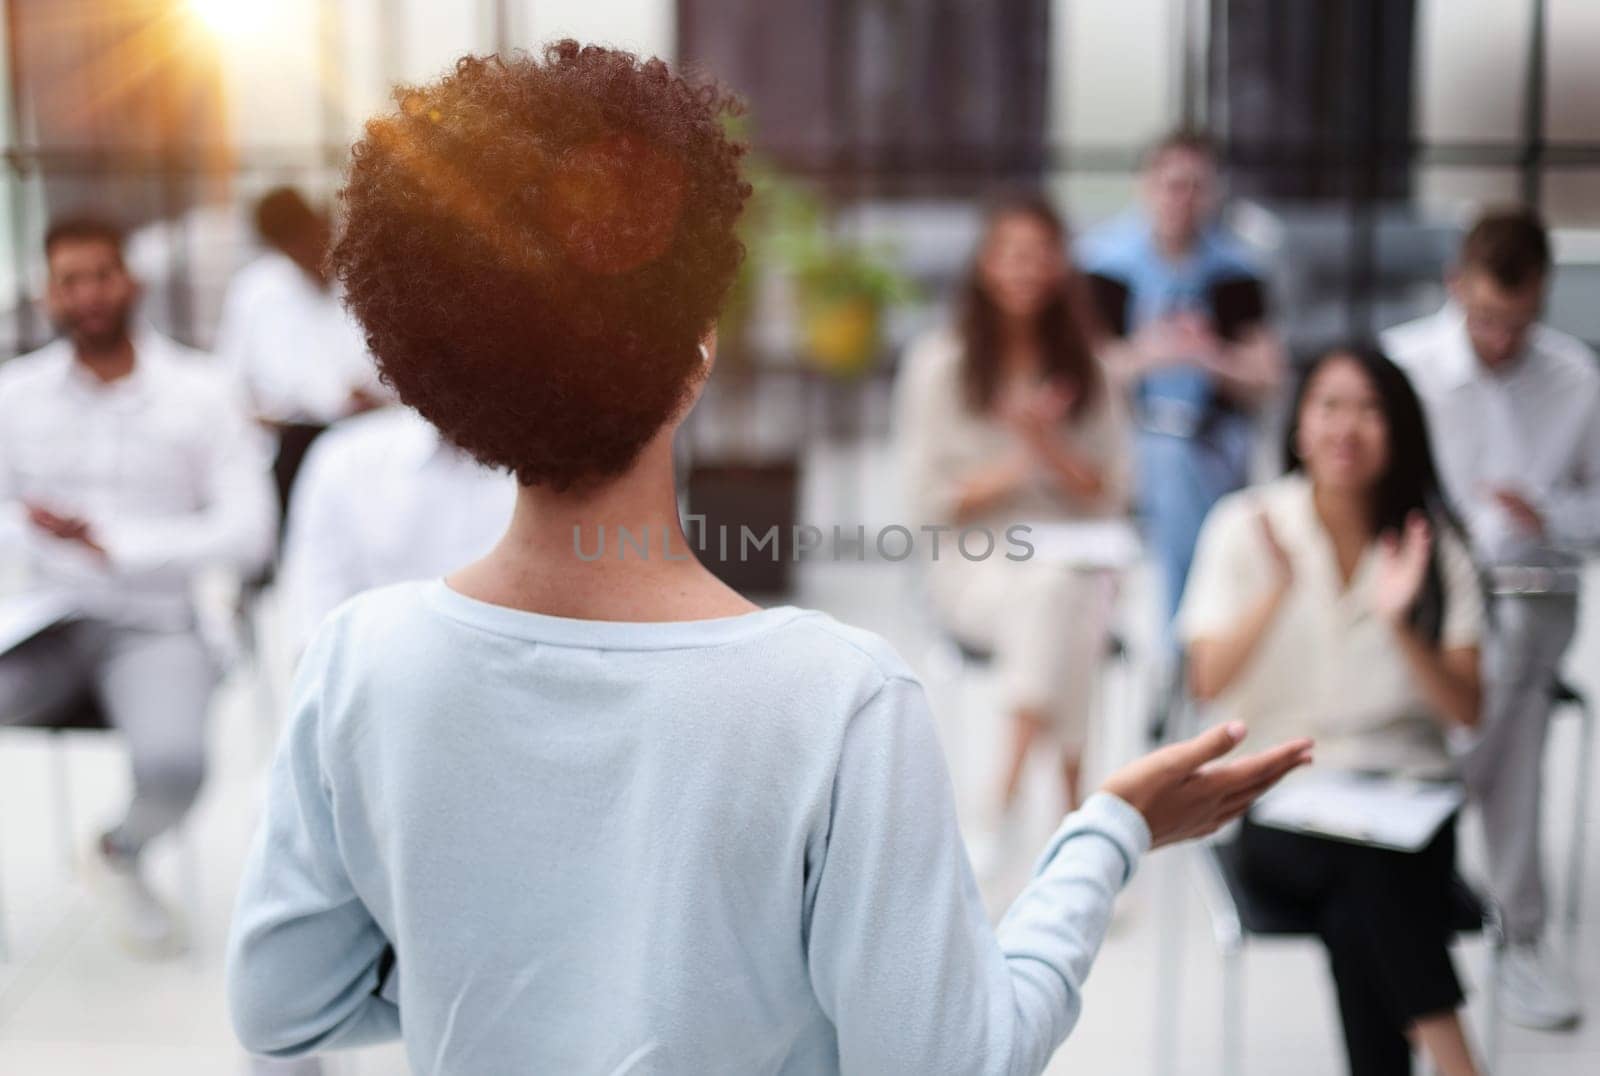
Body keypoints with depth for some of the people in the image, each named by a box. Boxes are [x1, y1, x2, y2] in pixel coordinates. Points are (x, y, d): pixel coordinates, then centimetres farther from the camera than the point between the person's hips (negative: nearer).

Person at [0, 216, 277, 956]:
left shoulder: (199, 394, -3)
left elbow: (247, 533, -8)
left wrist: (114, 544, -15)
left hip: (154, 624, -2)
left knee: (172, 766, -29)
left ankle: (123, 854, 9)